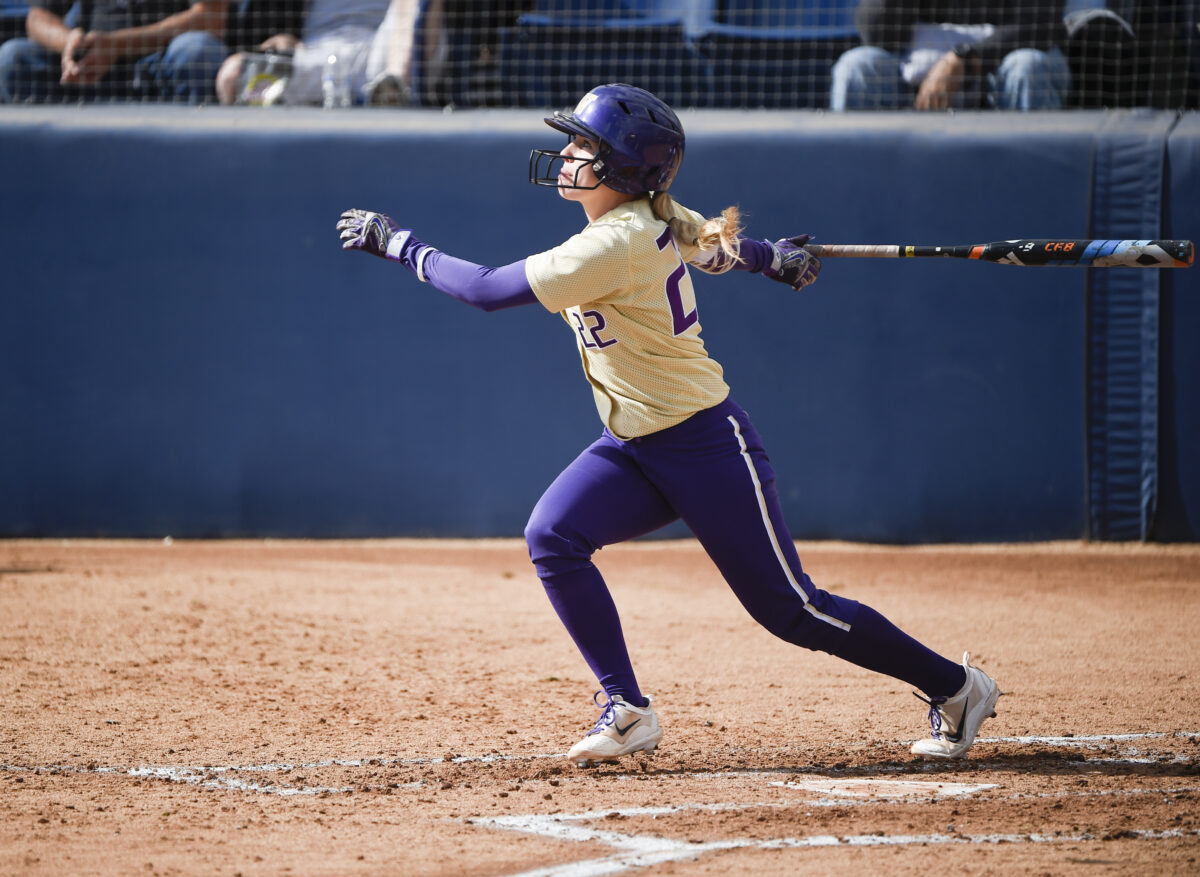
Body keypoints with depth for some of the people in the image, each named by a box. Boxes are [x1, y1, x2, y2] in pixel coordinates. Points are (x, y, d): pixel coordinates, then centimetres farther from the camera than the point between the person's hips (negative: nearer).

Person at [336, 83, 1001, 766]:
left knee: (789, 608, -2)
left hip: (707, 446, -9)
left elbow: (487, 289, -24)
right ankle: (628, 710, -9)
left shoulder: (618, 244, -25)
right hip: (633, 448, 9)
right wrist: (774, 257, 36)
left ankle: (956, 687, 14)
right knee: (553, 537, -14)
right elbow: (721, 248, 20)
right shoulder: (659, 219, 1)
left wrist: (399, 243, -15)